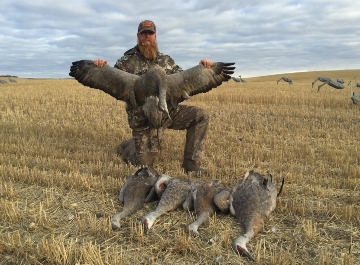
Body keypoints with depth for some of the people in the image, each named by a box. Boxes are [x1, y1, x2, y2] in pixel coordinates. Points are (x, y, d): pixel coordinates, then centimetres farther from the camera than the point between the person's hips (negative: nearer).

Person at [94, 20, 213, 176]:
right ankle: (126, 147, 38)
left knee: (201, 116, -12)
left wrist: (202, 68, -1)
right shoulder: (128, 61, -2)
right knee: (144, 164, 1)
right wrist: (103, 67, -26)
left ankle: (191, 165, -4)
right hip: (143, 118, -4)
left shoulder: (166, 60, 10)